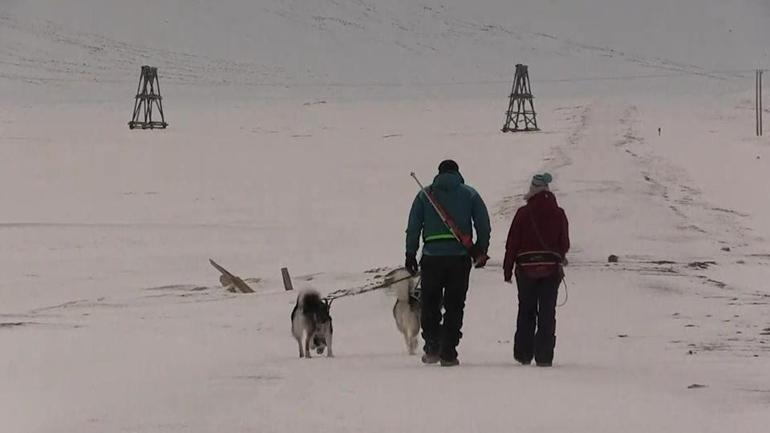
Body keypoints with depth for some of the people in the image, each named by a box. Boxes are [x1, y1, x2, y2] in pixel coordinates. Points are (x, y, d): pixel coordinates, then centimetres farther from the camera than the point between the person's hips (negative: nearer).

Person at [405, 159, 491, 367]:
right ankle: (448, 353, 0)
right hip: (460, 255, 0)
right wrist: (481, 250, 9)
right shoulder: (470, 194, 7)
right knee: (454, 306, 5)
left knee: (430, 304, 12)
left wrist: (410, 254, 5)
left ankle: (432, 347, -1)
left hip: (432, 257, 0)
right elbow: (484, 224, 2)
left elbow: (413, 226, 4)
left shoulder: (425, 195, 8)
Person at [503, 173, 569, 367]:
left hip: (526, 267, 0)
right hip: (551, 268, 0)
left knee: (526, 311, 11)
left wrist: (507, 269, 4)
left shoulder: (523, 213, -5)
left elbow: (512, 243, -3)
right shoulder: (558, 214, -1)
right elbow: (565, 243, 6)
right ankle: (544, 356, -3)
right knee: (547, 313, 2)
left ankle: (524, 353, 11)